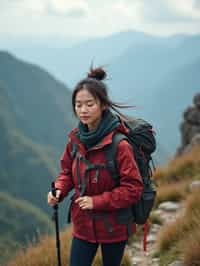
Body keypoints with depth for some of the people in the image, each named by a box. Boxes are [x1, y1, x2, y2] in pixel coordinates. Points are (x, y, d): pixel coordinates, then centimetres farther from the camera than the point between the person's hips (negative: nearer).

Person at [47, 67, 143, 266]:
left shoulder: (119, 145, -22)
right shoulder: (76, 139, -4)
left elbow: (133, 189, -20)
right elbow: (67, 172, 12)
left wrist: (97, 201, -22)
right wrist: (59, 191, -8)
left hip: (113, 227, -4)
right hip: (83, 225, 4)